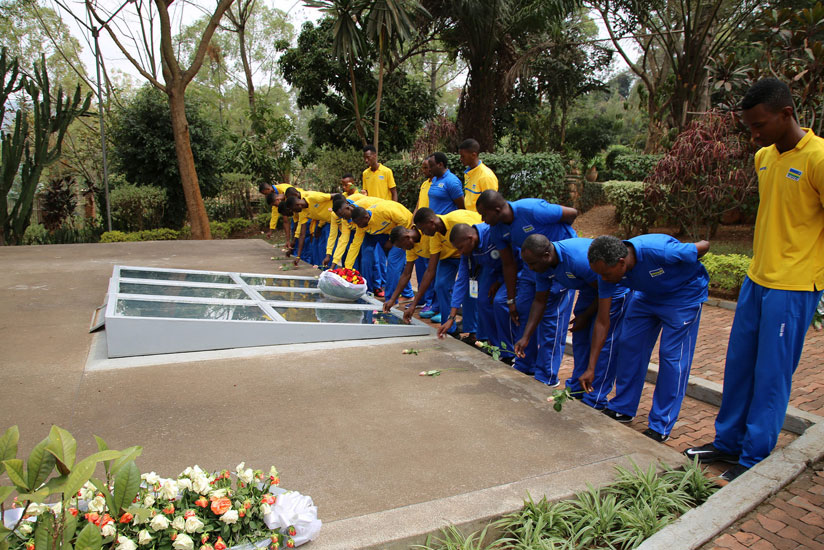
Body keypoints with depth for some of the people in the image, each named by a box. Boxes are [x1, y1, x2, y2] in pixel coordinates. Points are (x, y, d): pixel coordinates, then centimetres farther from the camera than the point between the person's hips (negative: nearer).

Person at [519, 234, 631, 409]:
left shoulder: (579, 258, -38)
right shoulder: (542, 266, -12)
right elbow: (539, 301, -3)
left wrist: (585, 316, -13)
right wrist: (525, 338, -5)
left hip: (615, 287, -8)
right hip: (590, 288, 8)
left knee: (602, 340, -10)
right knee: (580, 336, 9)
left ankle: (595, 402, -3)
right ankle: (576, 389, 22)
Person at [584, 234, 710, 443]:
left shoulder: (658, 250, -41)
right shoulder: (608, 270, -23)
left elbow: (704, 246, -21)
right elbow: (602, 321, -16)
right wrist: (591, 368, -16)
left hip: (684, 295, -5)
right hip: (648, 294, 5)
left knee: (672, 355, -8)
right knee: (629, 345, 3)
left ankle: (661, 427, 3)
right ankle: (623, 408, 20)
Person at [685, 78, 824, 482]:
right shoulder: (764, 157, 9)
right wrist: (760, 263, 18)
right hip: (756, 280, 8)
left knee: (771, 376, 1)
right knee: (738, 366, 13)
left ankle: (753, 458, 15)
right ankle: (728, 442, 27)